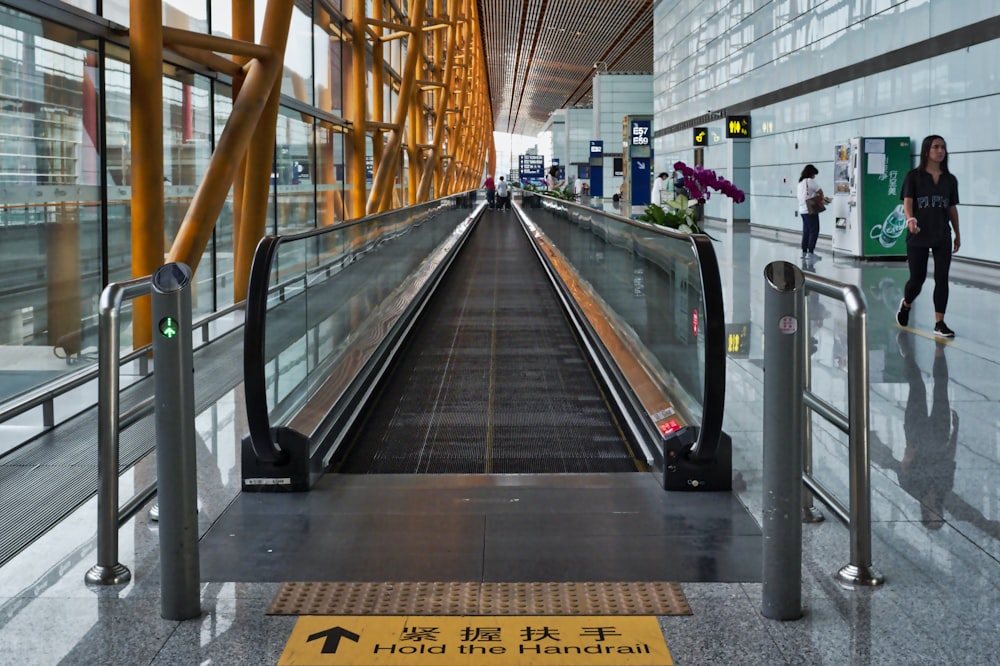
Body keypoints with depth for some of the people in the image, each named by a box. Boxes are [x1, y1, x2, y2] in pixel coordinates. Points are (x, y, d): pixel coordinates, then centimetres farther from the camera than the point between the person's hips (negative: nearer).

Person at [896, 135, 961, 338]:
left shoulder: (950, 180, 8)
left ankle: (939, 323, 3)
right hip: (918, 236, -3)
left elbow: (952, 209, 13)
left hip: (942, 237, 3)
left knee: (942, 279, -2)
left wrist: (957, 234, 15)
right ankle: (906, 305, 34)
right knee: (917, 278, 2)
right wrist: (910, 219, -30)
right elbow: (907, 203, -11)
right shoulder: (914, 176, -2)